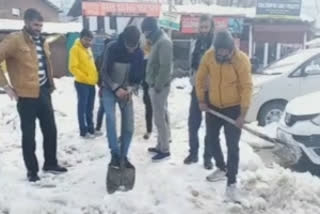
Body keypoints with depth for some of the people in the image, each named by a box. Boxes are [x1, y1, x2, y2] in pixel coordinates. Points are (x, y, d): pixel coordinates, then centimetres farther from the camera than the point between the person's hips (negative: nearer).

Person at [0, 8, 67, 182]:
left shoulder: (41, 41, 13)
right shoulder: (15, 40, -11)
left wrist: (50, 84, 16)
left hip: (44, 92, 7)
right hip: (26, 95, -7)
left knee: (50, 129, 14)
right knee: (29, 134, 4)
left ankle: (50, 163, 30)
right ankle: (32, 170, 18)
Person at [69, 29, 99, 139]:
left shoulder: (88, 49, 15)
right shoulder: (76, 49, -9)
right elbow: (73, 67, -16)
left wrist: (95, 78, 11)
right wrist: (85, 78, -19)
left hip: (91, 83, 8)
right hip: (82, 83, -8)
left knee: (90, 108, 14)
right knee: (82, 107, -1)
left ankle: (91, 129, 24)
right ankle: (83, 131, 6)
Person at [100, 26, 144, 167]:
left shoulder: (139, 53, -10)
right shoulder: (112, 48, -18)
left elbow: (139, 76, 0)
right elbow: (104, 72, -13)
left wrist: (130, 89, -17)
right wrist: (116, 88, -24)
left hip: (126, 91, 3)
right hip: (110, 89, -2)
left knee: (128, 127, -2)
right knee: (111, 118, -23)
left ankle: (123, 156, 14)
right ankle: (115, 154, -13)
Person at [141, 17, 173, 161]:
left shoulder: (163, 42, -17)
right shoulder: (157, 41, 14)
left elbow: (165, 67, -23)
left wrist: (158, 86, -21)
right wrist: (153, 84, 16)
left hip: (159, 87, -10)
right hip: (154, 85, 10)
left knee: (160, 118, -3)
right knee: (161, 117, 16)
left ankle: (165, 150, 6)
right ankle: (160, 145, 26)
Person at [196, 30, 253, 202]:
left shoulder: (241, 59, -20)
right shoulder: (209, 56, -9)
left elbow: (246, 87, -18)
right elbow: (200, 78, 4)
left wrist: (243, 113, -20)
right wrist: (201, 100, -1)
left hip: (234, 108, -5)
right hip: (213, 106, 5)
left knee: (232, 146, -5)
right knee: (211, 139, 17)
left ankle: (231, 184, 3)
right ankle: (221, 169, 39)